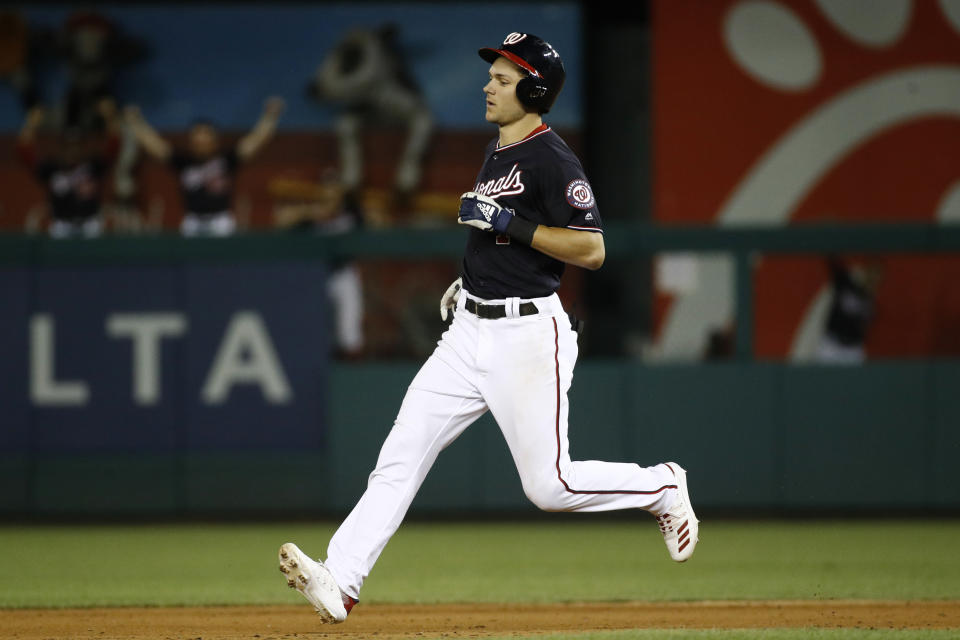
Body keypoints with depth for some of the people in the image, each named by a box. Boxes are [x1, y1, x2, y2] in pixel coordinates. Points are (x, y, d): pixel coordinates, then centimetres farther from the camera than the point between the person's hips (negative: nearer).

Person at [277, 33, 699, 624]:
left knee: (550, 486, -6)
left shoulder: (551, 159, -14)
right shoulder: (498, 152, 15)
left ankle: (662, 487, 20)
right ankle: (340, 581, -11)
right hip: (471, 331, 9)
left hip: (526, 336, -8)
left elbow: (591, 249, -21)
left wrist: (507, 223, -22)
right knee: (401, 454, -4)